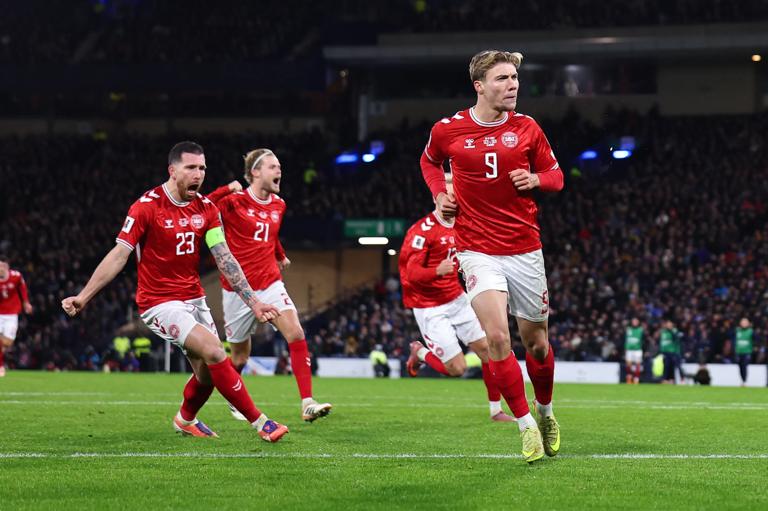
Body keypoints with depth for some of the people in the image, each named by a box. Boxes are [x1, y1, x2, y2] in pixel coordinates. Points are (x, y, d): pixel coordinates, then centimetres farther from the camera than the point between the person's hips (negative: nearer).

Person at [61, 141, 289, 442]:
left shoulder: (206, 209, 2)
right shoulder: (146, 207, -14)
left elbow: (224, 259, 2)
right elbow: (119, 255, -13)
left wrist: (253, 301, -3)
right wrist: (83, 297, -18)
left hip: (193, 298, 6)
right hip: (159, 302, -6)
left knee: (208, 372, 2)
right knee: (214, 351, -22)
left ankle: (185, 420, 34)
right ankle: (260, 422, -16)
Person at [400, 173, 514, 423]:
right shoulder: (421, 231, -18)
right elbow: (412, 273, -24)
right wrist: (438, 270, -42)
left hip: (457, 300, 7)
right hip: (431, 310, -7)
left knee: (488, 350, -1)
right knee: (456, 368, -9)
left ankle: (496, 410, 12)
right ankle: (420, 353, 21)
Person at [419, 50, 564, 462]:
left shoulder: (527, 129, -1)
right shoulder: (448, 130, -3)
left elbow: (555, 175, 11)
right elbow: (430, 160, 19)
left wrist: (535, 179, -11)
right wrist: (439, 193, 2)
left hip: (525, 249, 2)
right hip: (478, 250, -2)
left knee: (536, 341, 9)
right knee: (497, 337, -18)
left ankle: (545, 412, 35)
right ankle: (526, 425, -8)